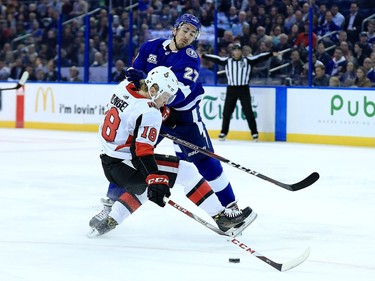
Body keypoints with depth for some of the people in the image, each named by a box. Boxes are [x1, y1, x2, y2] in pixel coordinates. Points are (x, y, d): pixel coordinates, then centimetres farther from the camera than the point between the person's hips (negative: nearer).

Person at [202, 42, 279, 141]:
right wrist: (202, 56, 0)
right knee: (227, 111, 4)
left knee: (248, 111, -3)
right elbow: (215, 59, 4)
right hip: (231, 89, 2)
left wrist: (272, 54, -15)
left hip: (244, 89, -2)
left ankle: (254, 133, 4)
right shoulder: (227, 61, 4)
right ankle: (223, 133, 15)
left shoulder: (247, 60, 1)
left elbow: (259, 58, -5)